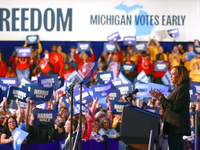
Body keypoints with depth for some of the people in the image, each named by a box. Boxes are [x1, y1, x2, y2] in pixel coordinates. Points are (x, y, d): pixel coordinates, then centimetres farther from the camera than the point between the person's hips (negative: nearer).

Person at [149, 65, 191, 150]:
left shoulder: (183, 89, -14)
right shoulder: (176, 88, 18)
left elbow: (175, 107, -21)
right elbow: (169, 106, 20)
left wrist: (161, 98, -19)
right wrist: (160, 97, 8)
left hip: (177, 127, -11)